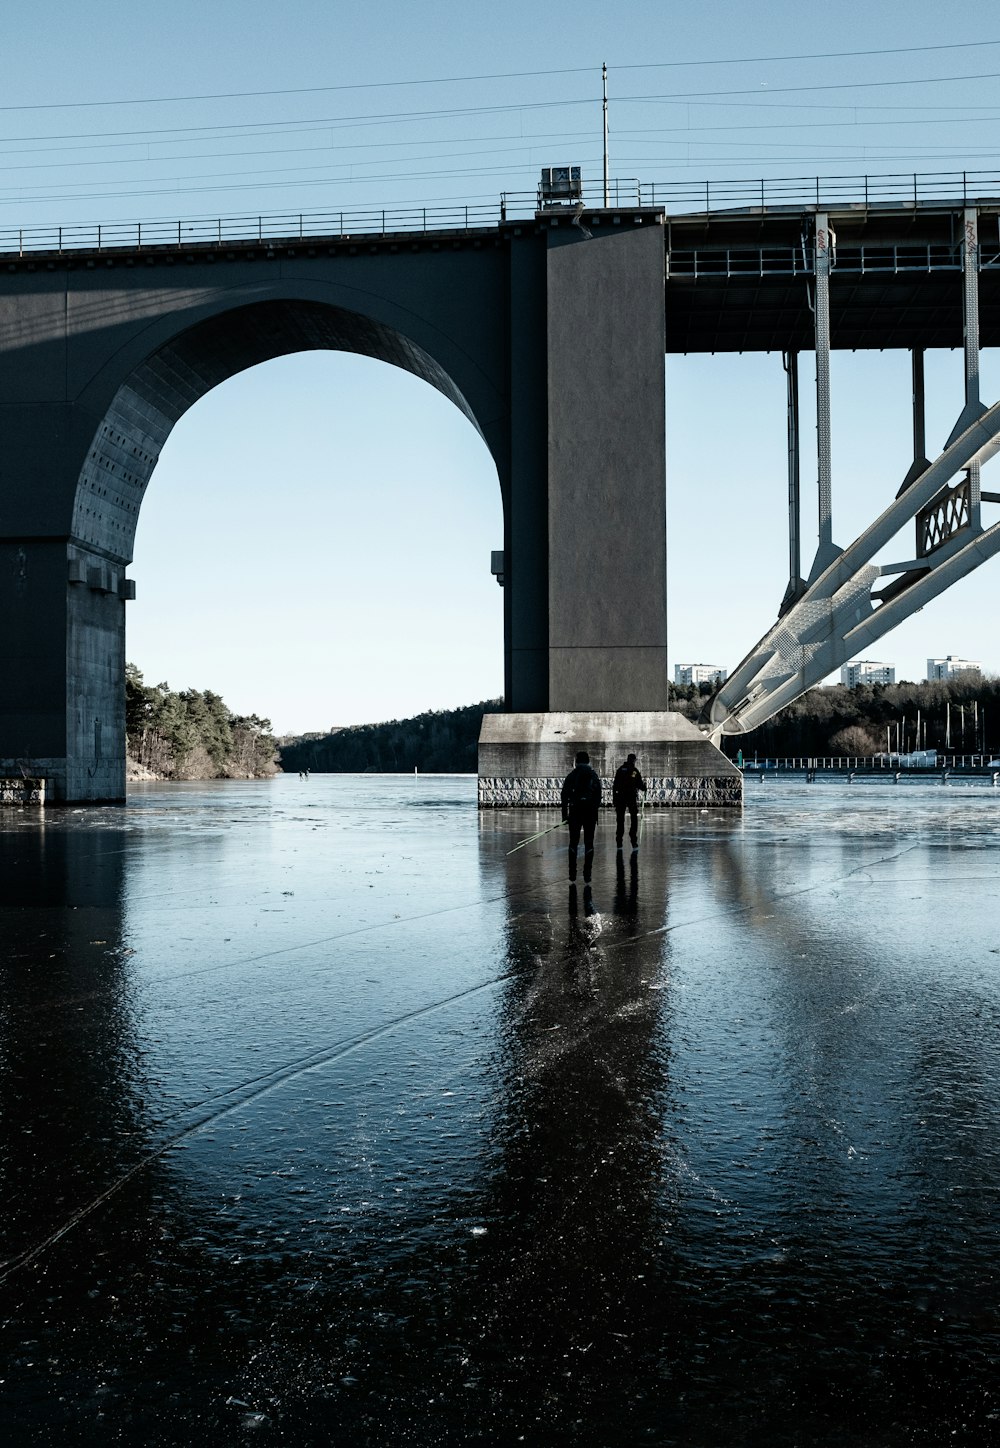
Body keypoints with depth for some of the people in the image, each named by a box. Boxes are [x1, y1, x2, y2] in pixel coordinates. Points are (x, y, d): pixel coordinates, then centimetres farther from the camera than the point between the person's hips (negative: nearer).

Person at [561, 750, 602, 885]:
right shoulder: (594, 775, 4)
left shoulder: (571, 775, 0)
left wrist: (565, 814, 2)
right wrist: (595, 810, 11)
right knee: (589, 843, 7)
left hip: (575, 811, -1)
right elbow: (599, 796, 3)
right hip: (591, 812, 1)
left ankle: (572, 877, 7)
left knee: (573, 842, 9)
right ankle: (587, 877, 4)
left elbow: (564, 795, -2)